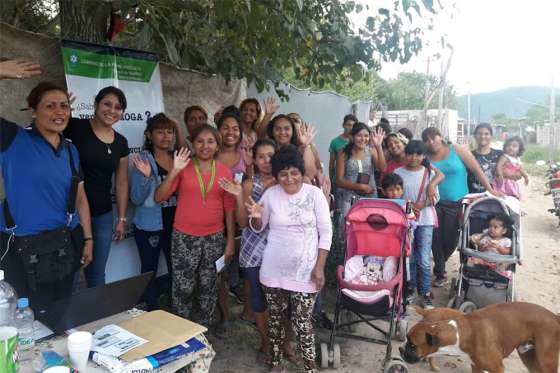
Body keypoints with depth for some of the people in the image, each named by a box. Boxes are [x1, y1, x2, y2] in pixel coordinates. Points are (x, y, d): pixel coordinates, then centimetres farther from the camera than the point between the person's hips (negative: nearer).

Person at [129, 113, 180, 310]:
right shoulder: (142, 160, -7)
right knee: (149, 271, 6)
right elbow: (137, 199, -12)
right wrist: (146, 176, -27)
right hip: (150, 226, -4)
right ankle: (153, 312, 24)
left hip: (176, 224, 4)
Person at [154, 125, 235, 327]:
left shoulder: (224, 171, 1)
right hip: (185, 238, -1)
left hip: (215, 238, 2)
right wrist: (174, 171, -20)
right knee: (183, 288, 5)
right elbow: (159, 198, -9)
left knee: (208, 286, 14)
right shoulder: (184, 168, -4)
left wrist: (230, 241, 2)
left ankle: (205, 327, 33)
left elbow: (229, 208, 4)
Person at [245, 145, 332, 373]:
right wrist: (256, 217, -14)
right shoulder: (270, 194, -3)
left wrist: (319, 267, -9)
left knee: (302, 322, 0)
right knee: (275, 318, 15)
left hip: (304, 270, -2)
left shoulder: (314, 194, -8)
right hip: (274, 269, 3)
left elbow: (326, 233, -5)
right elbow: (258, 229, 9)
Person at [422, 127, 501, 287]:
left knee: (450, 240, 3)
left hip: (456, 204, -1)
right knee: (436, 238, -4)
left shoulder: (457, 150, -1)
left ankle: (438, 267, 32)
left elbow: (477, 170, -1)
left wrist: (491, 190, -2)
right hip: (435, 204, 1)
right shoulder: (426, 158, 2)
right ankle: (440, 273, 14)